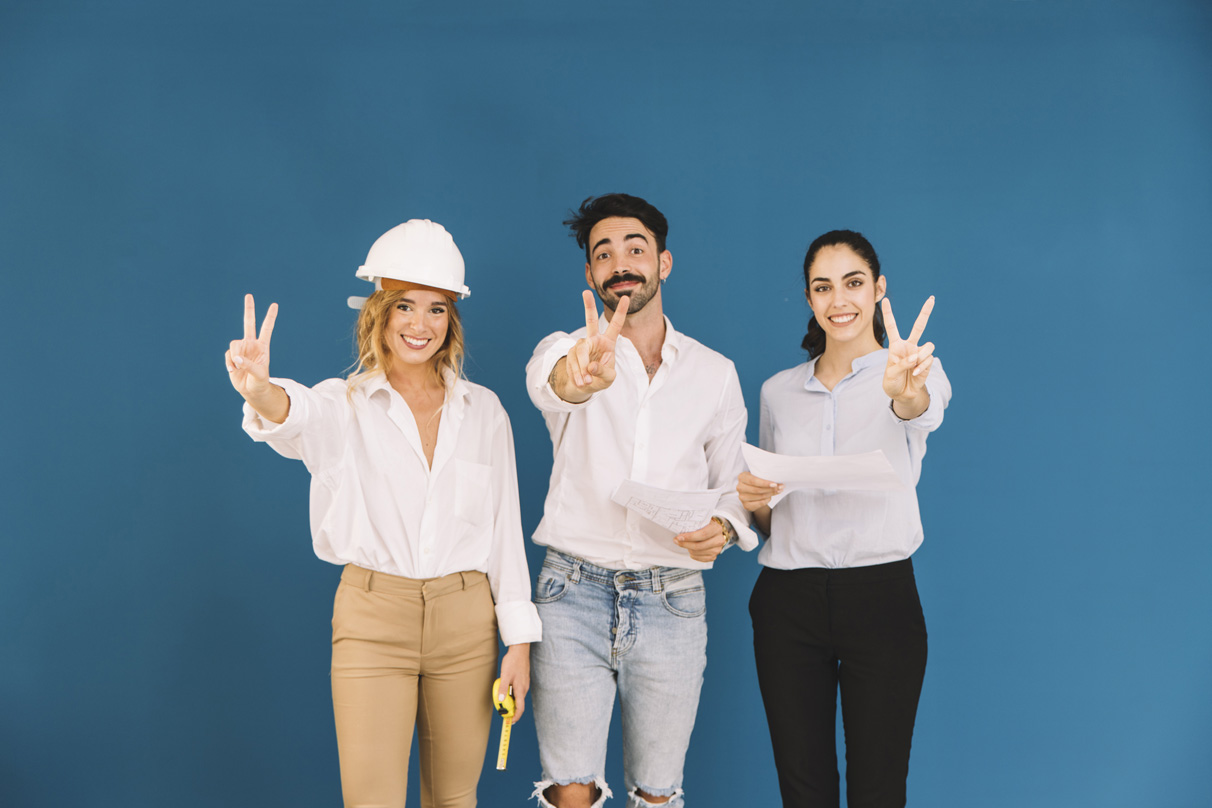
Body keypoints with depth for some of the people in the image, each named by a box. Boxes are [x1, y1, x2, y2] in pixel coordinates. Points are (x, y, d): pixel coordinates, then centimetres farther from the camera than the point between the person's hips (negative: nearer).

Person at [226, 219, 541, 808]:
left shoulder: (484, 411, 5)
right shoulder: (347, 405, -2)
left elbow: (505, 527, 7)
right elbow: (300, 418, -27)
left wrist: (519, 639, 3)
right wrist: (261, 394, -52)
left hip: (465, 619, 2)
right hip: (372, 618, -2)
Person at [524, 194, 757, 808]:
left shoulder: (715, 373, 8)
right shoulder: (568, 352, 1)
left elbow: (734, 486, 13)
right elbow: (549, 379, -25)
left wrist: (723, 527, -11)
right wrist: (581, 374, -50)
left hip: (673, 602, 2)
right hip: (575, 595, -1)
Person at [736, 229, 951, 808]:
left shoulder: (914, 371, 1)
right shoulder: (777, 391, 11)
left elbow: (926, 409, -26)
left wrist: (906, 391, -50)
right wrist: (753, 502, -5)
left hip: (880, 597, -3)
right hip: (787, 602, 3)